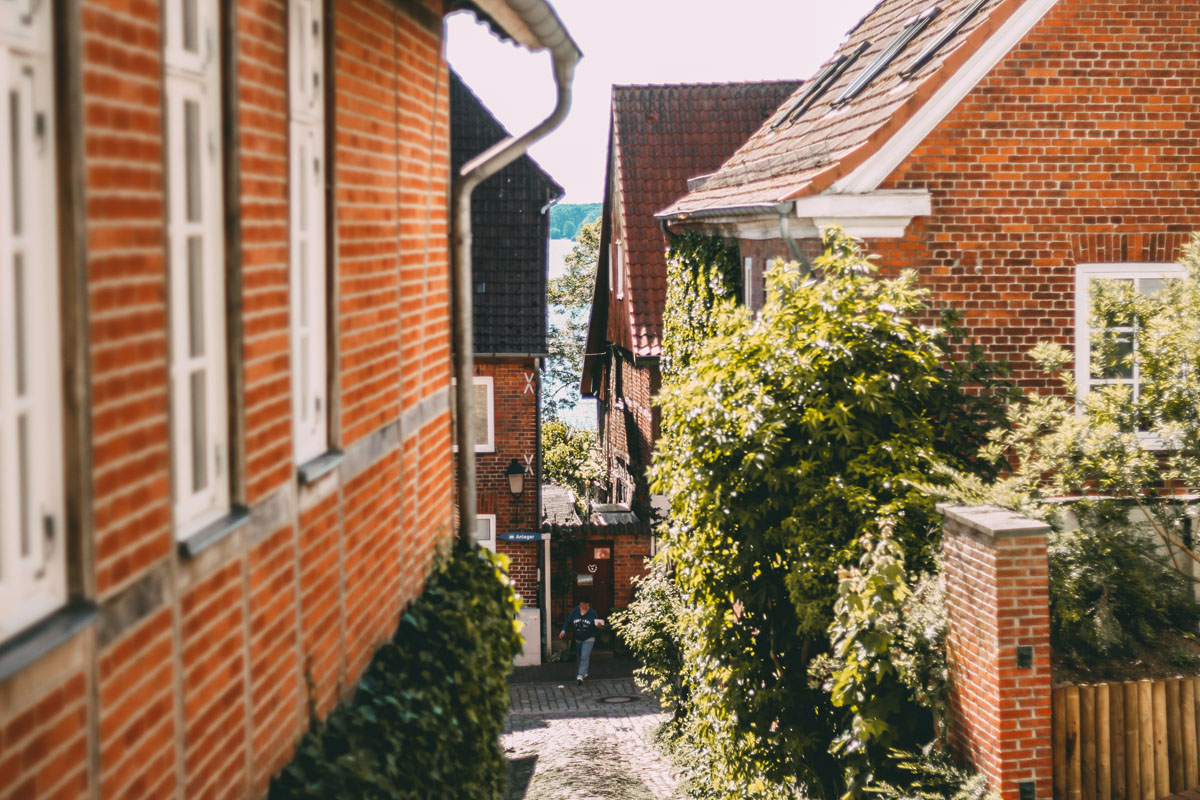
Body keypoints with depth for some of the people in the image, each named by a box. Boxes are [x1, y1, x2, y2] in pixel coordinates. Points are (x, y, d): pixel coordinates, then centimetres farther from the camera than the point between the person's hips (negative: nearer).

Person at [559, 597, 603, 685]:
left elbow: (596, 624, -1)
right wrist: (563, 631, -17)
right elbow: (568, 622, -4)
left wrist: (598, 625, -26)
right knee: (580, 657, 17)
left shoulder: (592, 612, -7)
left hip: (588, 639, -4)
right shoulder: (575, 611, -3)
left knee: (584, 657, -16)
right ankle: (584, 672, 39)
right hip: (578, 639, 4)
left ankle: (580, 676, -21)